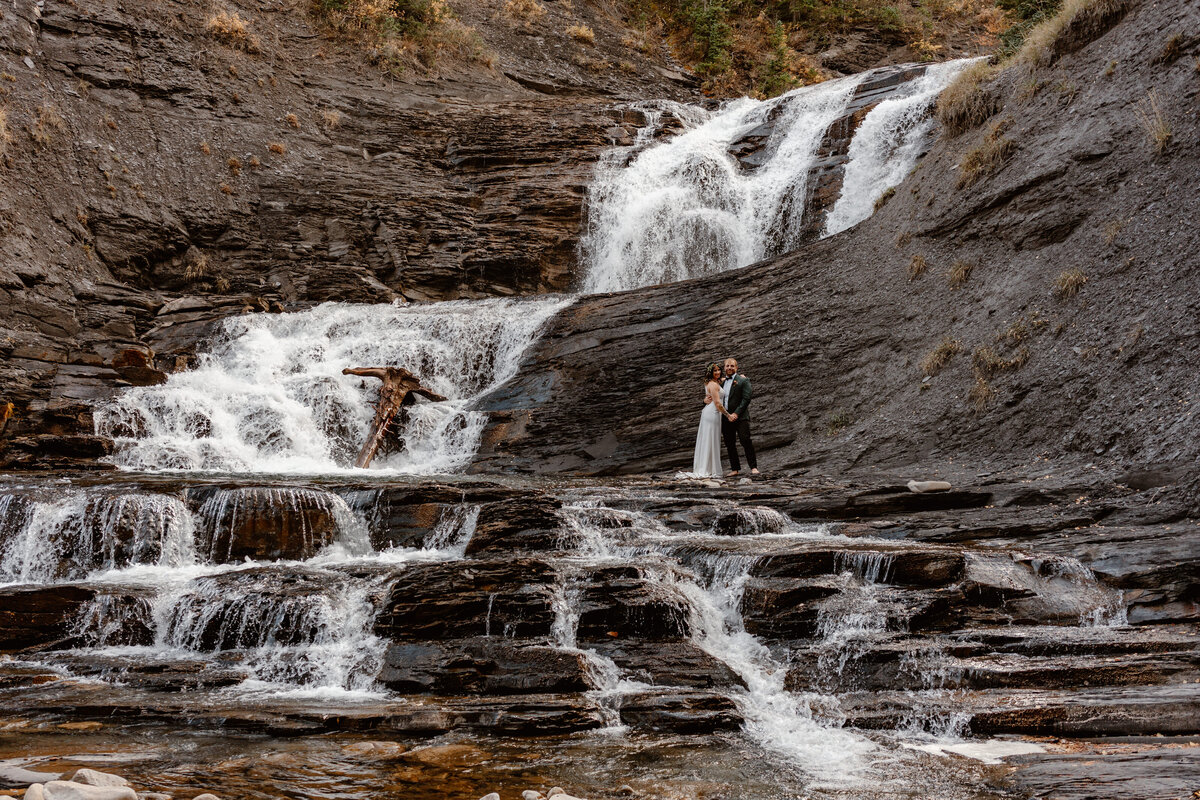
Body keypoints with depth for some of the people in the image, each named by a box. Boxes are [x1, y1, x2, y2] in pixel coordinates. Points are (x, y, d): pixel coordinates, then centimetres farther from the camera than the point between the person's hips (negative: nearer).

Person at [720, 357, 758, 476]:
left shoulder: (743, 380, -1)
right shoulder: (722, 382, 17)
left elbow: (746, 399, -9)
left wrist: (736, 414, -17)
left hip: (740, 417, -6)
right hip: (725, 418, 6)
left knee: (746, 441, -12)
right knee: (730, 444, 5)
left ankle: (753, 467, -8)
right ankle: (735, 468, 11)